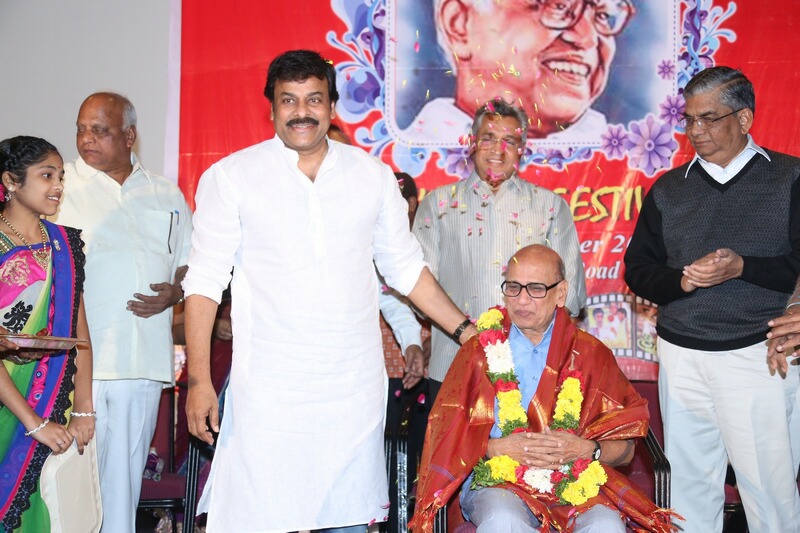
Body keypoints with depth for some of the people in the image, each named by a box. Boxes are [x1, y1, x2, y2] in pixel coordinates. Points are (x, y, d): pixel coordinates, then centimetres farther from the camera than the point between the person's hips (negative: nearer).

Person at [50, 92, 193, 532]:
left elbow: (189, 261, 22)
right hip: (76, 360, -3)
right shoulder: (61, 187, 5)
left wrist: (174, 292, 0)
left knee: (126, 472, 6)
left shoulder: (166, 195, 15)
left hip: (143, 359, 3)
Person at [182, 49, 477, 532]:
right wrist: (199, 380, -6)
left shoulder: (373, 174, 9)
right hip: (269, 392, -2)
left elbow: (405, 267, 16)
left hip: (355, 388, 3)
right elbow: (205, 281, -1)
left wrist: (465, 330, 10)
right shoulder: (231, 177, 0)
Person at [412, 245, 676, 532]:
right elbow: (446, 436, 4)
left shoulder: (591, 354, 11)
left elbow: (624, 448, 9)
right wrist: (496, 448, -12)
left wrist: (587, 449, -11)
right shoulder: (480, 350, 9)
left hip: (575, 482, 1)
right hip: (497, 482, -1)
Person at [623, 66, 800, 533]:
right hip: (682, 355, 3)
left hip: (759, 354, -3)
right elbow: (637, 269, 12)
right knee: (690, 486, 9)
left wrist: (743, 267, -16)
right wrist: (682, 280, -7)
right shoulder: (668, 189, 13)